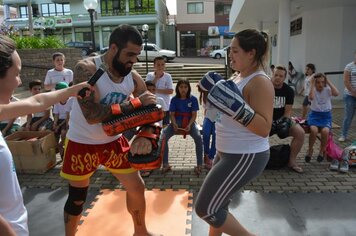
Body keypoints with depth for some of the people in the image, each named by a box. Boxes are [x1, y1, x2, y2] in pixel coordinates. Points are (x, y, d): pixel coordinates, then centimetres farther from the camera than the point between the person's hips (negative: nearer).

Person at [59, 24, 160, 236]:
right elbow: (92, 115, -36)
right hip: (82, 143, -4)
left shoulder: (134, 78, -10)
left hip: (114, 141, 4)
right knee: (77, 198, 13)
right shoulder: (86, 69, -24)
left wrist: (146, 136, -25)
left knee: (137, 188, 10)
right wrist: (136, 103, -35)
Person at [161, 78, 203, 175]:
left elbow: (194, 114, -3)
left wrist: (189, 125, -20)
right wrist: (174, 124, -18)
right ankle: (166, 164, -9)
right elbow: (172, 114, 1)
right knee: (163, 137, -23)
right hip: (177, 122, 2)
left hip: (189, 122, -1)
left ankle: (199, 165, -18)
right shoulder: (174, 99, 2)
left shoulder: (193, 99, -2)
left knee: (198, 137, -31)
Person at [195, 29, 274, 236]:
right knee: (217, 204, 23)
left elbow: (264, 128, -26)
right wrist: (216, 92, 9)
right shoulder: (238, 77, 8)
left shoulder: (260, 82, -20)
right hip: (229, 153, 10)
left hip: (245, 157, -9)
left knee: (205, 209, -2)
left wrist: (238, 109, -37)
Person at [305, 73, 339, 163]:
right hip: (314, 114, -1)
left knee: (325, 131, -30)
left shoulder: (328, 90, -2)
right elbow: (311, 97, -29)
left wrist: (329, 82, -15)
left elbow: (336, 93, -25)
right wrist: (312, 84, -20)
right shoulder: (313, 90, -4)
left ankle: (322, 151, -1)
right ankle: (310, 150, -5)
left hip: (326, 115, 1)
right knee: (314, 130, -32)